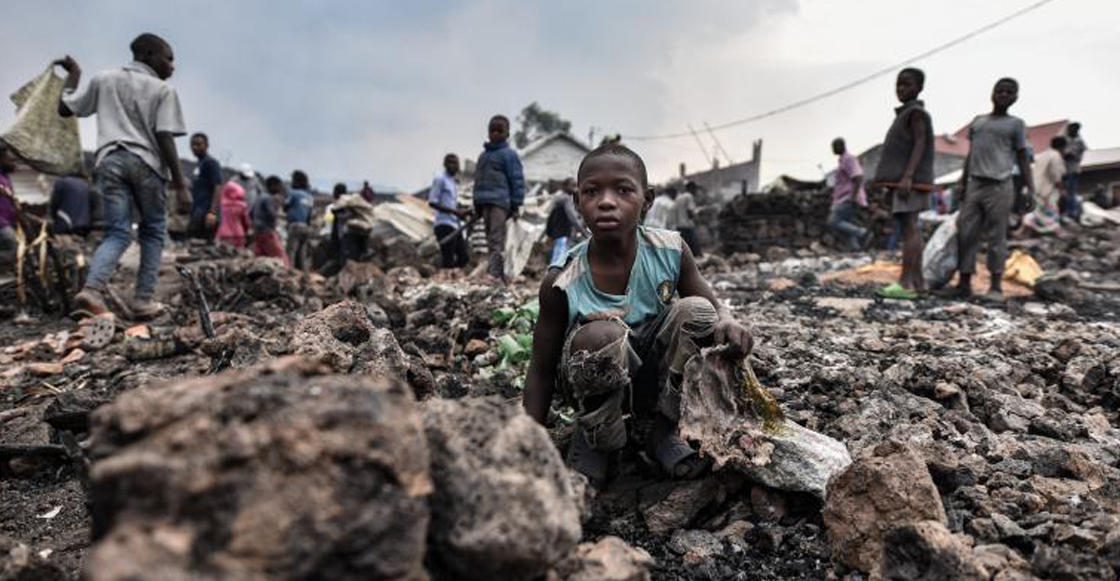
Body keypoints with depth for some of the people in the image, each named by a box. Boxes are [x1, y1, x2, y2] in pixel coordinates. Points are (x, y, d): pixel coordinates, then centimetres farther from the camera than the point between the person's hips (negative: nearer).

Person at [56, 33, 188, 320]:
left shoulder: (103, 79, 16)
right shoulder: (163, 90, 4)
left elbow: (65, 109, 20)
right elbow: (164, 137, -6)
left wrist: (73, 74, 34)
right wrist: (178, 181, -6)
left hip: (110, 160, 3)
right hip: (146, 162, -3)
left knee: (117, 232, 4)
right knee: (153, 231, 11)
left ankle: (92, 288, -20)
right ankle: (143, 299, 5)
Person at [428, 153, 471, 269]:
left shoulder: (454, 183, 24)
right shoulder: (440, 179, -2)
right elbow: (432, 202, -11)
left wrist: (463, 212, 7)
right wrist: (454, 211, -16)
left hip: (455, 225, 9)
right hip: (444, 225, -9)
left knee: (464, 258, 5)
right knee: (448, 260, -11)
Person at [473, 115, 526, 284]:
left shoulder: (509, 154, -2)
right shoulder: (483, 155, 19)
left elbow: (517, 181, -6)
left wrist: (515, 205, -11)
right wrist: (477, 205, 20)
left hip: (500, 202, -8)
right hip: (485, 202, 8)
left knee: (497, 238, -14)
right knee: (490, 239, 9)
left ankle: (494, 274, -19)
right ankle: (501, 275, 16)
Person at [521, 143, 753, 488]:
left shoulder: (671, 251, -15)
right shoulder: (563, 282, -22)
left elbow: (714, 307, -3)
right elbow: (542, 371, -14)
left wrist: (728, 321, -30)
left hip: (653, 375, 3)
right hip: (595, 382, -3)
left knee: (697, 312, -21)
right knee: (602, 335, -36)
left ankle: (658, 430, -1)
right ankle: (594, 439, -4)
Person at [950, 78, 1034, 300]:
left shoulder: (1016, 124, 6)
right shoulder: (977, 122, 16)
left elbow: (1022, 159, 4)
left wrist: (1030, 188, -6)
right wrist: (962, 185, 14)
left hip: (999, 187, -3)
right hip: (974, 186, 3)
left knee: (996, 236, 0)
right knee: (966, 235, -1)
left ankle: (996, 285, 7)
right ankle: (964, 282, 5)